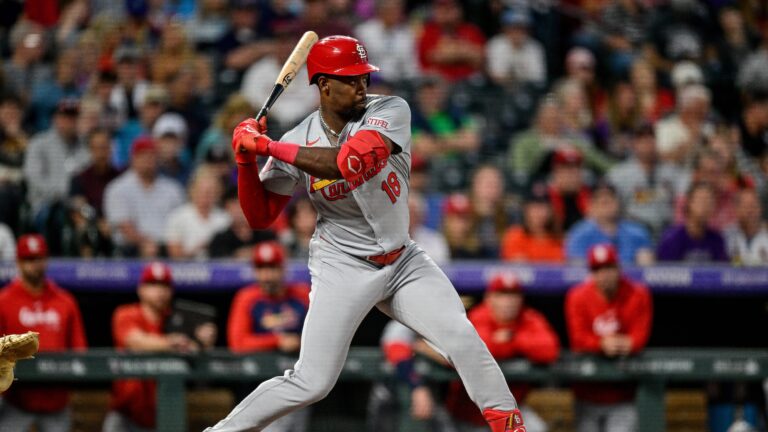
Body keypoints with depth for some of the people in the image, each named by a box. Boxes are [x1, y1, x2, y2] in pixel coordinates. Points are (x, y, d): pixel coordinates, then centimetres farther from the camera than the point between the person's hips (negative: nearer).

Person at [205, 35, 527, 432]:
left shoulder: (391, 112, -11)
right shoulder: (298, 140, -7)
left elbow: (351, 160, -29)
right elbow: (260, 216, -3)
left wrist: (269, 147, -27)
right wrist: (246, 159, -19)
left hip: (403, 262, 2)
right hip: (342, 266, -2)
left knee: (461, 338, -15)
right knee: (311, 383, -9)